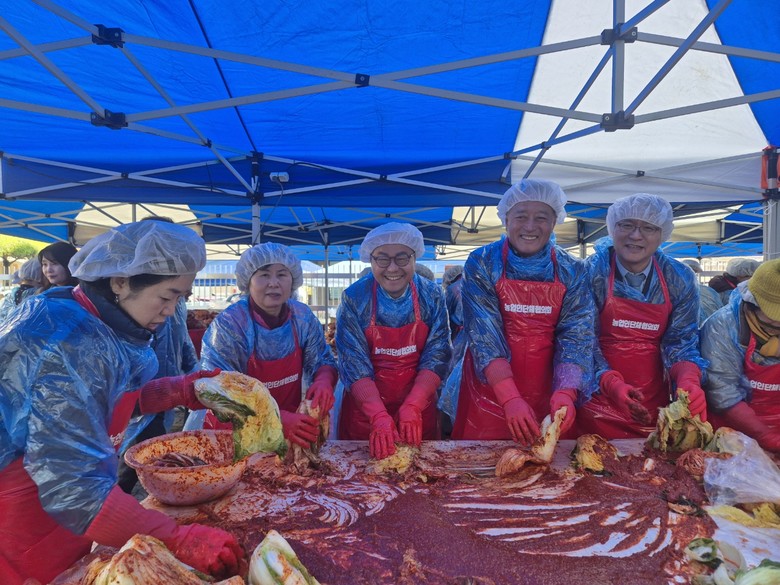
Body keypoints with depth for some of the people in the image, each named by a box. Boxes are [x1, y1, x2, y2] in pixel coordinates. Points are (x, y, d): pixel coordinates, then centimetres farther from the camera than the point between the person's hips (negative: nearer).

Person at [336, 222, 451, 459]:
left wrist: (412, 407, -22)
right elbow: (354, 365, -16)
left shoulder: (431, 295, -7)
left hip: (419, 410, 1)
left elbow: (437, 355, -10)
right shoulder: (354, 298, -12)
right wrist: (379, 417, -28)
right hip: (364, 408, -1)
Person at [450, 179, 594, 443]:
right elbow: (483, 335, -17)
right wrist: (510, 398, -27)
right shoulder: (481, 263, -8)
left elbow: (575, 336, -9)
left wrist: (565, 393, -27)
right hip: (489, 390, -1)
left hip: (547, 395, 2)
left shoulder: (572, 271, -2)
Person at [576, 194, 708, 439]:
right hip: (600, 400, -3)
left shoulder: (680, 279, -1)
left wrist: (689, 380, -21)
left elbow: (681, 341, -1)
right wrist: (612, 383, -27)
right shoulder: (592, 272, -12)